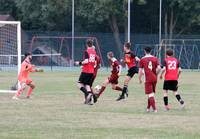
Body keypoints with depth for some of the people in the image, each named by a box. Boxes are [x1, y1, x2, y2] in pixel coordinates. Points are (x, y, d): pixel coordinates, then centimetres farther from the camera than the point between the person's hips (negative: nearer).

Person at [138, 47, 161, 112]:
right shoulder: (155, 58, 5)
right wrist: (155, 74, 12)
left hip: (148, 79, -4)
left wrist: (140, 79, 9)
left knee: (150, 94, -4)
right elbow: (159, 68, -5)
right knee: (152, 93, 17)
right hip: (154, 78, 4)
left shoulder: (142, 59, -2)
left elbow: (140, 70, -3)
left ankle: (154, 109, -13)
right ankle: (148, 108, 25)